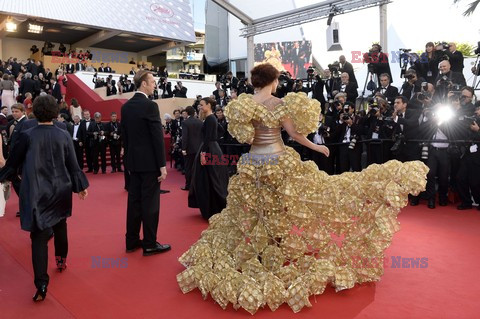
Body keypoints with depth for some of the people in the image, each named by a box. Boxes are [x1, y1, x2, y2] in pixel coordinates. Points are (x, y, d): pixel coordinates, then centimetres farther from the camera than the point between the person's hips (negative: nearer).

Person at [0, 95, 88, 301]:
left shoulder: (27, 136, -9)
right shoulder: (64, 136, -4)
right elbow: (73, 165, -1)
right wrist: (80, 187, 9)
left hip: (36, 193, -2)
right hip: (60, 191, 3)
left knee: (39, 236, -2)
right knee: (60, 226, 25)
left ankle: (41, 284, -8)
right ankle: (61, 260, 42)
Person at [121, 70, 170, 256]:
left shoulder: (126, 106, 9)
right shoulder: (150, 105, -14)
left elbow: (125, 135, 13)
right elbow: (158, 137, -16)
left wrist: (129, 160, 19)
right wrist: (162, 165, -13)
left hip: (133, 161, 8)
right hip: (149, 161, -8)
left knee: (134, 200, 13)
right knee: (150, 203, -1)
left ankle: (132, 241, 21)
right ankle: (150, 244, 8)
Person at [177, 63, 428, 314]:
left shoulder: (243, 105, -2)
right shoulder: (278, 104, -12)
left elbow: (243, 136, 3)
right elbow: (295, 134, -7)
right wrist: (316, 146, 6)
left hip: (252, 165, 4)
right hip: (278, 164, -4)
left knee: (252, 216, 16)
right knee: (283, 215, 9)